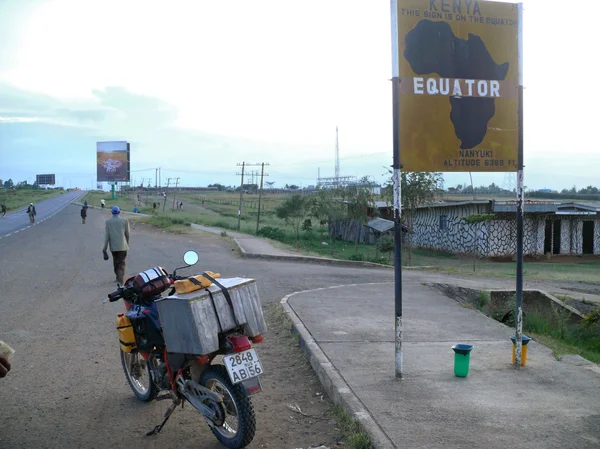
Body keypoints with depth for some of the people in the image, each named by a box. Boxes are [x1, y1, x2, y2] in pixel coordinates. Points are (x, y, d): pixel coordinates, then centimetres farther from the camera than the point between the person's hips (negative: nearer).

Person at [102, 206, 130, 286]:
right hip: (122, 246, -2)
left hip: (113, 246, 2)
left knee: (115, 261, 21)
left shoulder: (108, 221, -3)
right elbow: (127, 234, 1)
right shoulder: (125, 220, -4)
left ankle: (118, 276, 36)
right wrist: (127, 243, 18)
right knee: (121, 263, -1)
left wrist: (105, 248, -3)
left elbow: (106, 235, -5)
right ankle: (120, 280, -16)